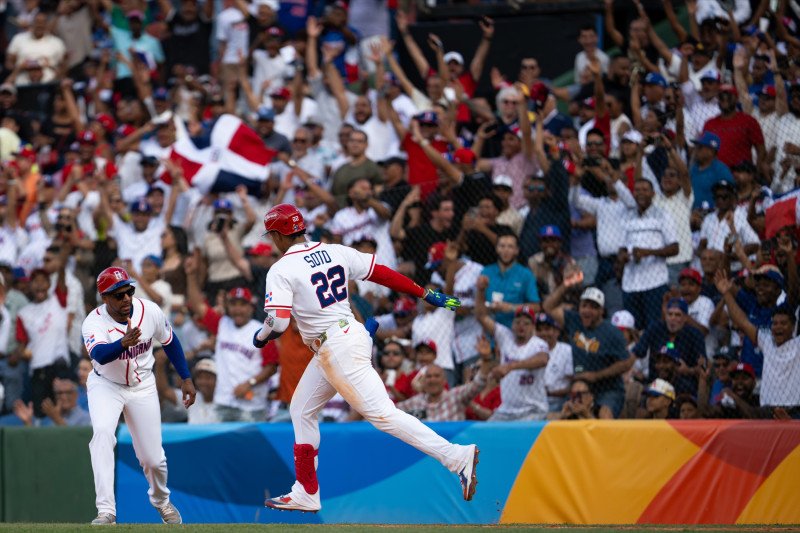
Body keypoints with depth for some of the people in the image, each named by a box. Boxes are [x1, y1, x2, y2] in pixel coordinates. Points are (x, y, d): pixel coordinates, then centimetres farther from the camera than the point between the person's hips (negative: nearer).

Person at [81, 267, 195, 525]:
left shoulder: (150, 311, -16)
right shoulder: (94, 322, -26)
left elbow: (169, 342, 3)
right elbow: (99, 354, -46)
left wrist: (186, 378, 4)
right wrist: (124, 343, -65)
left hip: (142, 387, 2)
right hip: (106, 385, -2)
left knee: (153, 458, 3)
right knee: (102, 433, -31)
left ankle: (161, 501, 37)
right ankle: (106, 511, -31)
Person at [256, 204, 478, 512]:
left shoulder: (281, 270, -10)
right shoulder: (335, 252, 9)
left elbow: (277, 324, -18)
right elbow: (382, 274, 8)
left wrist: (260, 337, 5)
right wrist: (426, 295, 14)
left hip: (336, 348, -10)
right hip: (352, 334, 10)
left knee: (381, 413, -13)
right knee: (301, 411, 19)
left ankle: (456, 456, -23)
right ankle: (306, 495, 24)